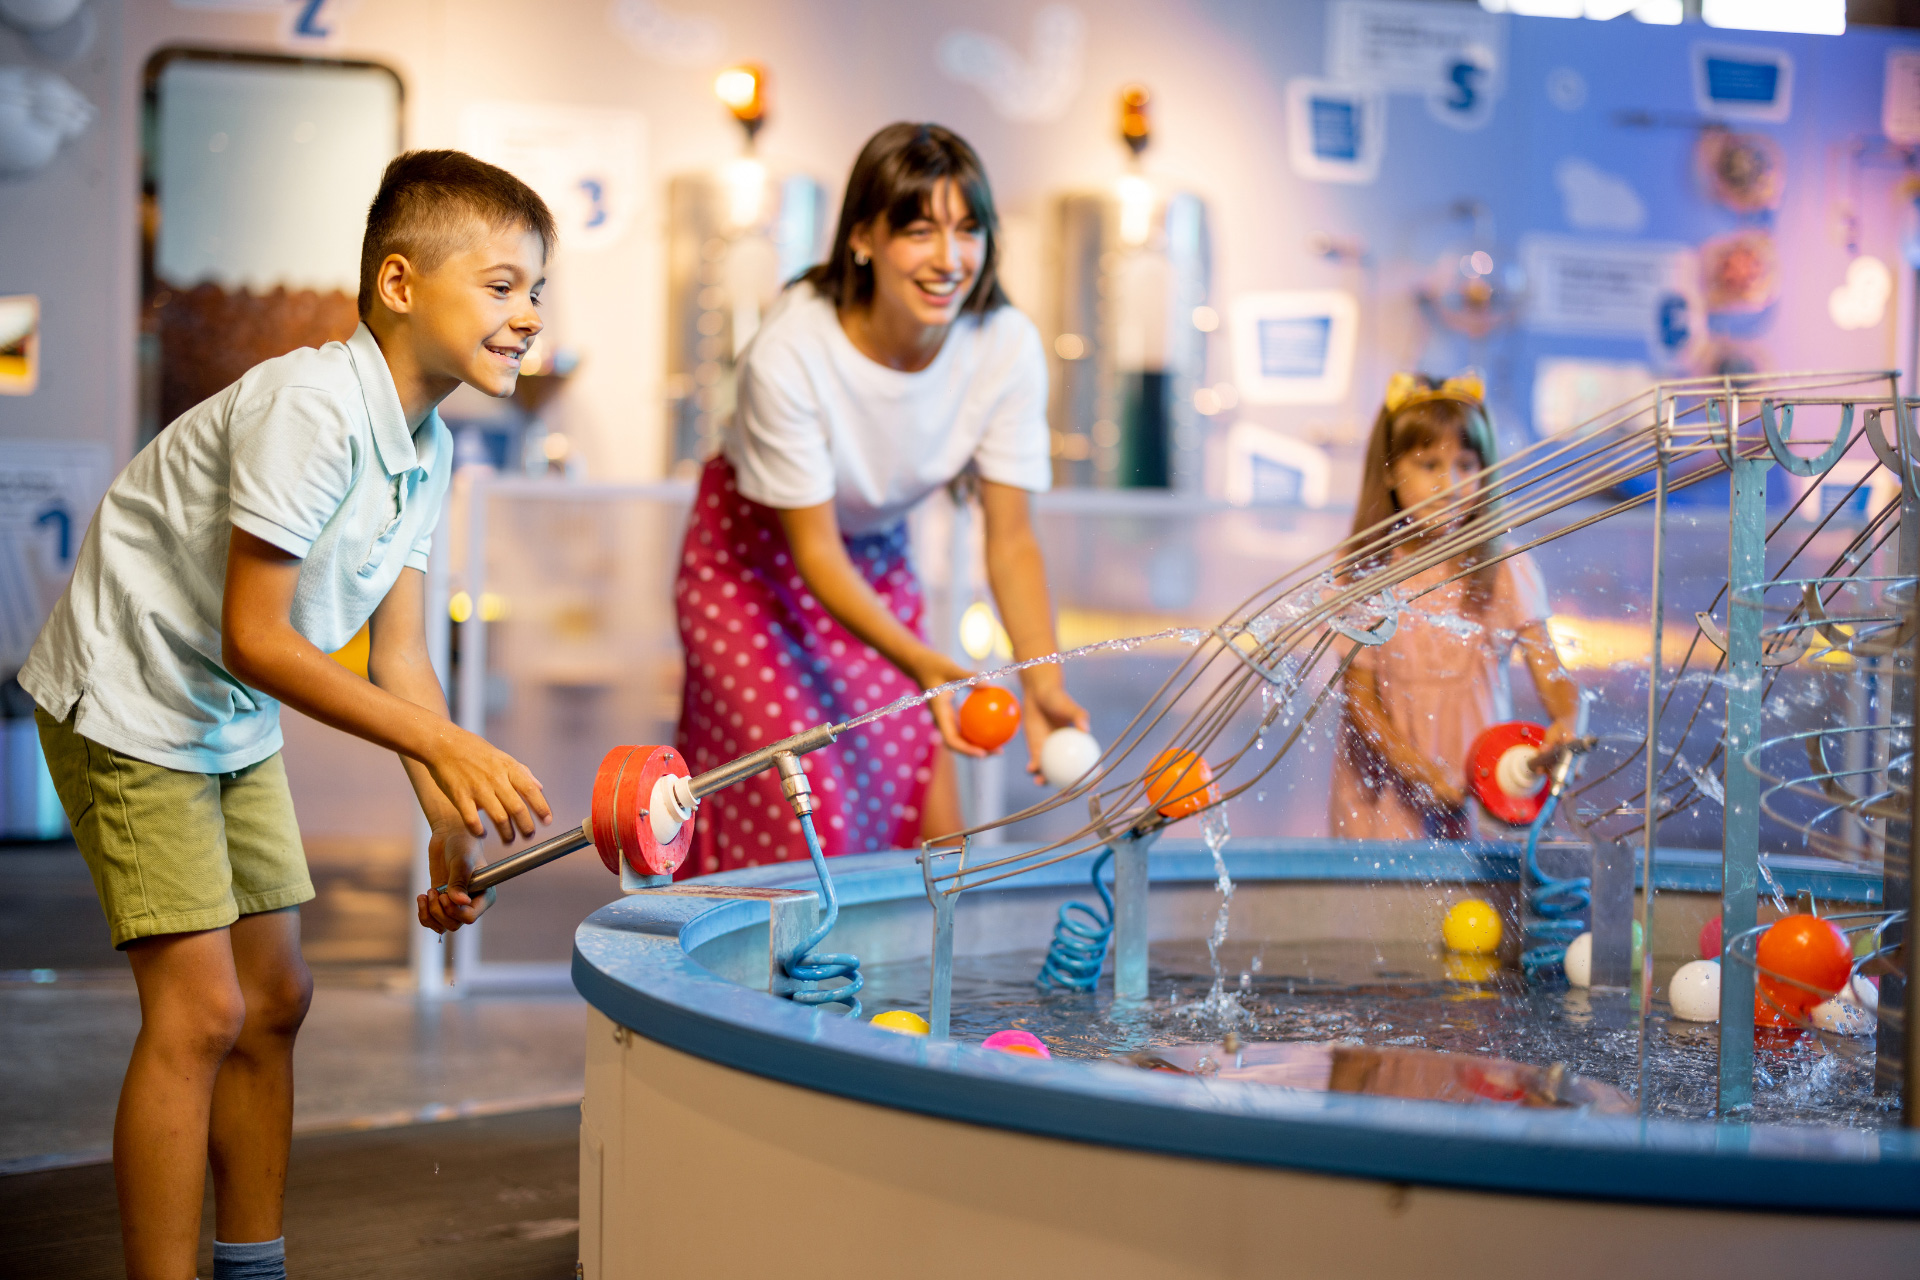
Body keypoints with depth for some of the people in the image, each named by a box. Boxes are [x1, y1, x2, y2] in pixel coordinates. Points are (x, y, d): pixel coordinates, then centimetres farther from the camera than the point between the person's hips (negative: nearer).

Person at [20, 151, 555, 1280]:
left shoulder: (429, 446, 0)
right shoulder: (313, 405, -27)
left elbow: (399, 654, 0)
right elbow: (252, 639, -28)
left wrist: (453, 824, -11)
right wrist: (446, 745, -32)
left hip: (235, 723, 9)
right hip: (131, 707, -9)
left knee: (275, 997, 12)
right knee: (200, 1012, -12)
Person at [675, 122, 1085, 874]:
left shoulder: (1006, 346, -23)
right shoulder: (790, 354, -34)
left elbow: (1009, 535, -17)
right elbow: (813, 550, -27)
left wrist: (1043, 684, -33)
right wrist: (924, 666, -41)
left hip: (878, 560, 4)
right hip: (757, 557, -4)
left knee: (935, 833, 0)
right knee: (807, 828, -15)